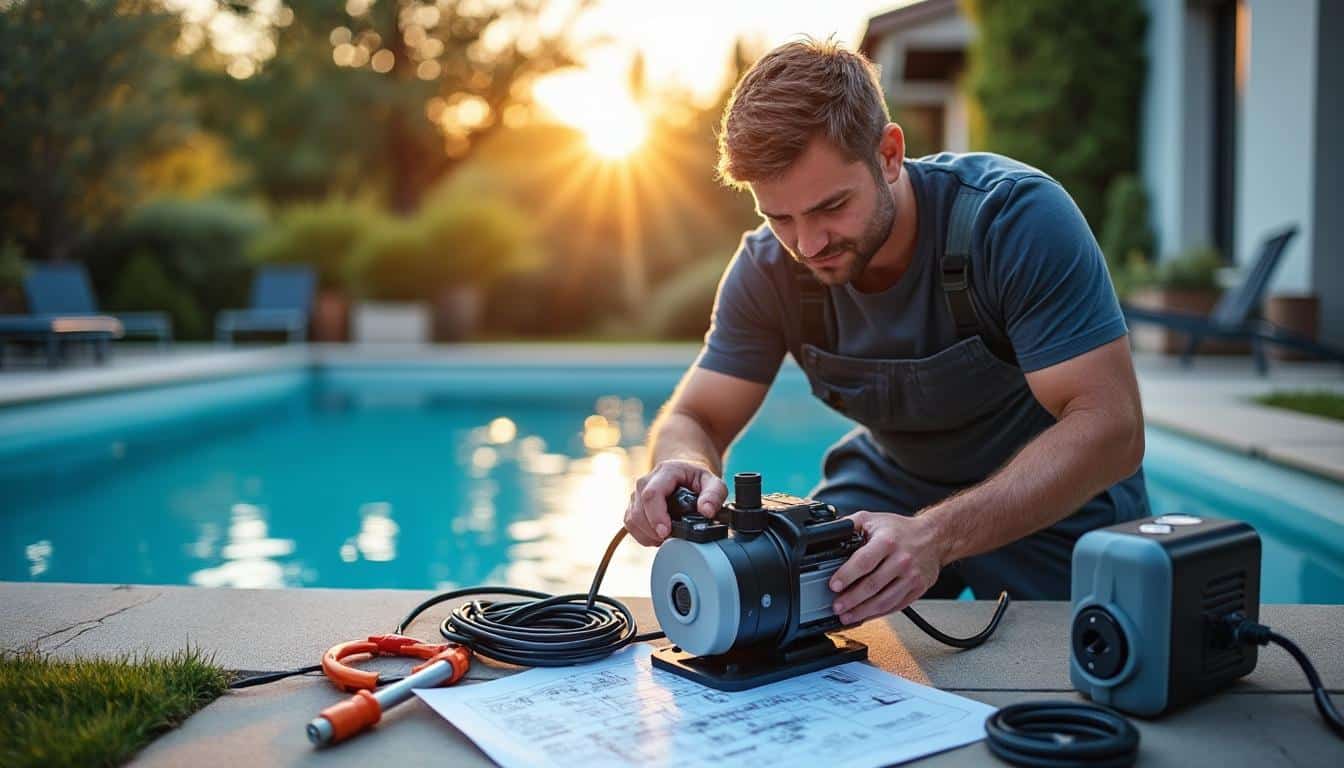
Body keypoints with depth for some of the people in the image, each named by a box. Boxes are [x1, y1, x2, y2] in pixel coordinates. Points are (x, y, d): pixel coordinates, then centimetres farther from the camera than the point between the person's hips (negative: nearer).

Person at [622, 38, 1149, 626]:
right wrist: (683, 469, -36)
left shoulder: (1019, 215, -29)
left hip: (1057, 499, -2)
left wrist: (937, 535, -47)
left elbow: (1109, 426, -34)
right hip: (894, 483, 3)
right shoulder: (769, 266, -16)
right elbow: (694, 420, -10)